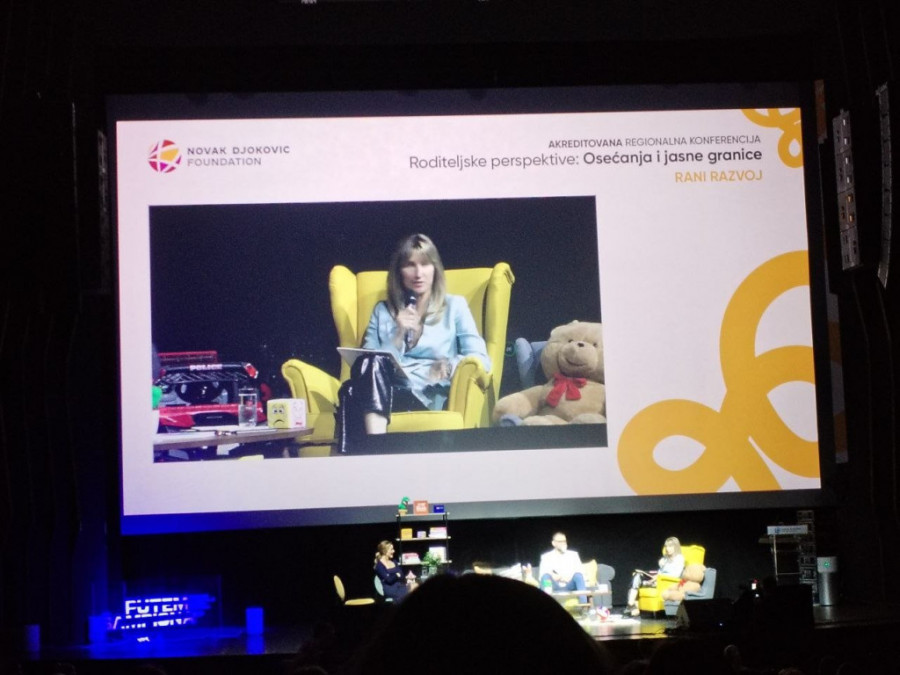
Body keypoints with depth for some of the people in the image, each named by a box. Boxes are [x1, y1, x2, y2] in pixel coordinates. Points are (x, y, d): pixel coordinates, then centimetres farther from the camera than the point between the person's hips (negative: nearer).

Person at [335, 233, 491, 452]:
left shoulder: (454, 306, 16)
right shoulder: (382, 310, 24)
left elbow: (481, 360, 3)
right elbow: (367, 362, 12)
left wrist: (446, 366, -15)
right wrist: (398, 335, -1)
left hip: (429, 394, -3)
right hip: (383, 389, 3)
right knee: (352, 389, -38)